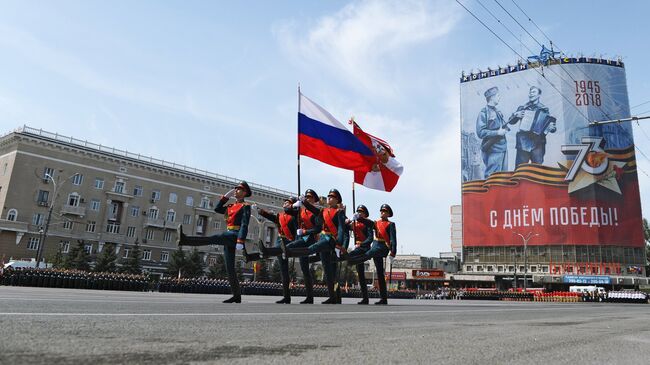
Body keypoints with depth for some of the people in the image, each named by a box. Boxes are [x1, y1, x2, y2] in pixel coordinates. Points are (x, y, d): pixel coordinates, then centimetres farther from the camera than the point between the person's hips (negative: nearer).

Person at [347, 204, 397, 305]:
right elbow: (367, 222, 2)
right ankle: (384, 299, 7)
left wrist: (392, 254, -15)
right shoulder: (376, 223, 19)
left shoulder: (390, 224, 2)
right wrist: (359, 217, -19)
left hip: (383, 247, -6)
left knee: (367, 255, -33)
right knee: (380, 273, 4)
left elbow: (393, 240, -6)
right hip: (375, 246, 6)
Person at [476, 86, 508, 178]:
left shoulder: (497, 112, 15)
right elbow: (480, 132, -19)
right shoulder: (484, 113, -11)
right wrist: (497, 133, -19)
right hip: (493, 151, -8)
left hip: (503, 149, 8)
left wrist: (505, 128, 4)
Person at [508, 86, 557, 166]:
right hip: (523, 143, 1)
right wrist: (516, 115, -5)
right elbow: (511, 121, 14)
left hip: (537, 144, -1)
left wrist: (552, 128, -15)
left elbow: (550, 123, 6)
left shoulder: (544, 109, 7)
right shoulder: (522, 108, 11)